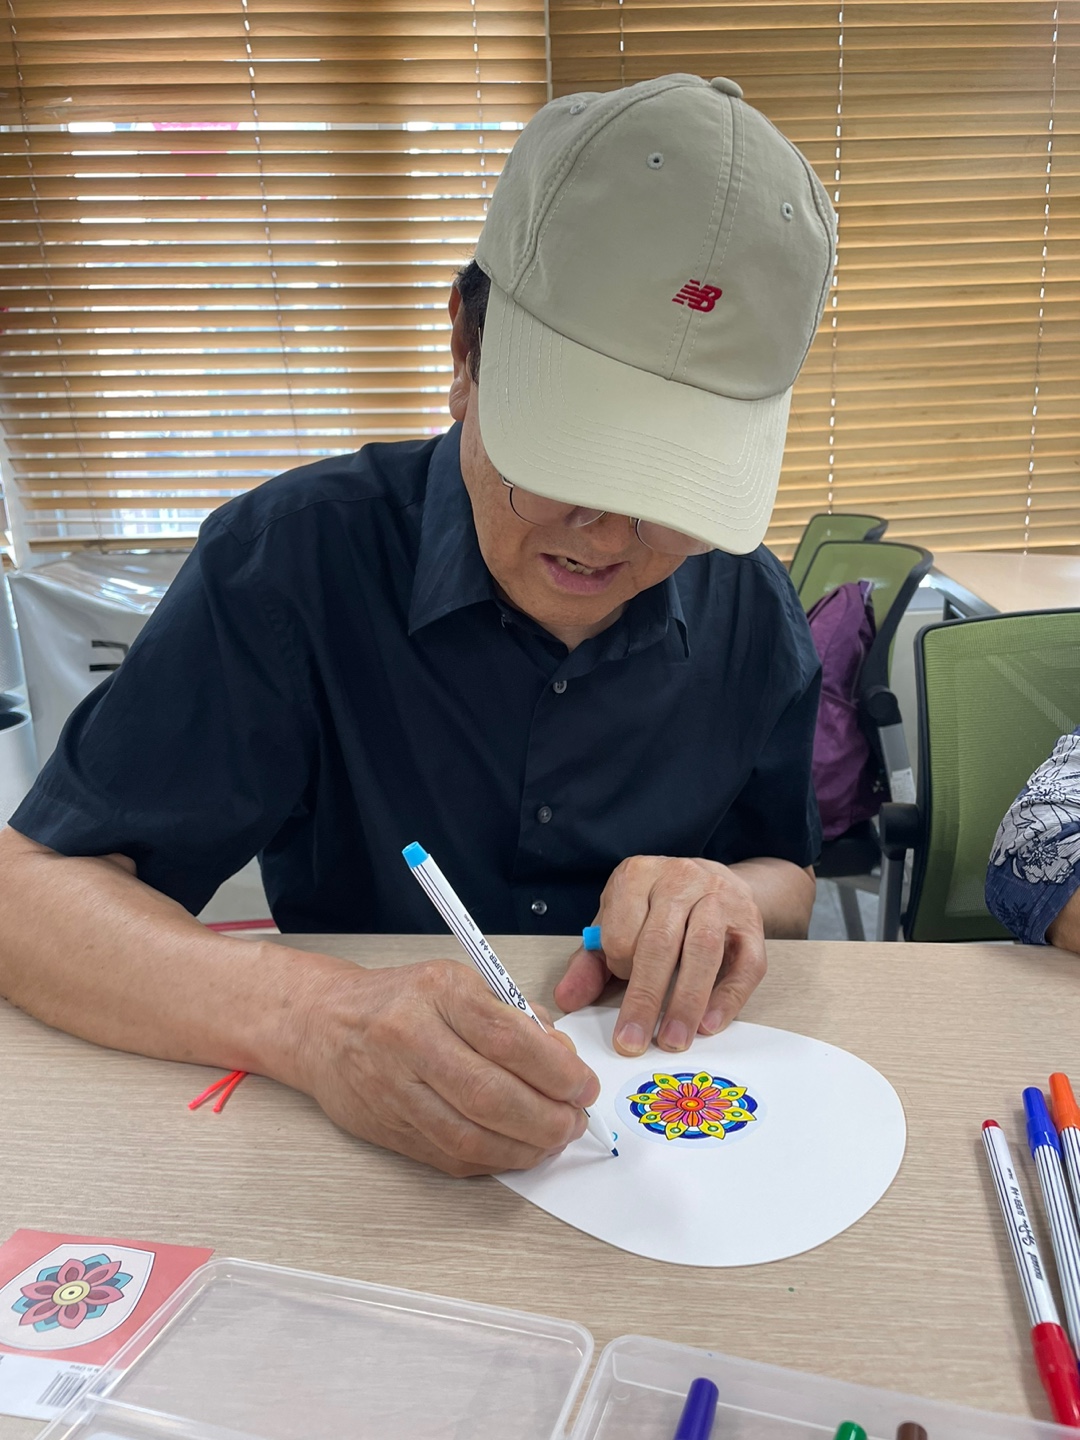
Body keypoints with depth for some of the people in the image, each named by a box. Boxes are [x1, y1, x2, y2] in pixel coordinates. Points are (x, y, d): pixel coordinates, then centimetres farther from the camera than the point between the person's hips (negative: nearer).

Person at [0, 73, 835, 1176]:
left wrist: (730, 899, -17)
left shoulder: (750, 610, -4)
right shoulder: (290, 560, -16)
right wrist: (308, 1016, -34)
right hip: (360, 1154, -1)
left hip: (672, 1125, 2)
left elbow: (793, 884, 7)